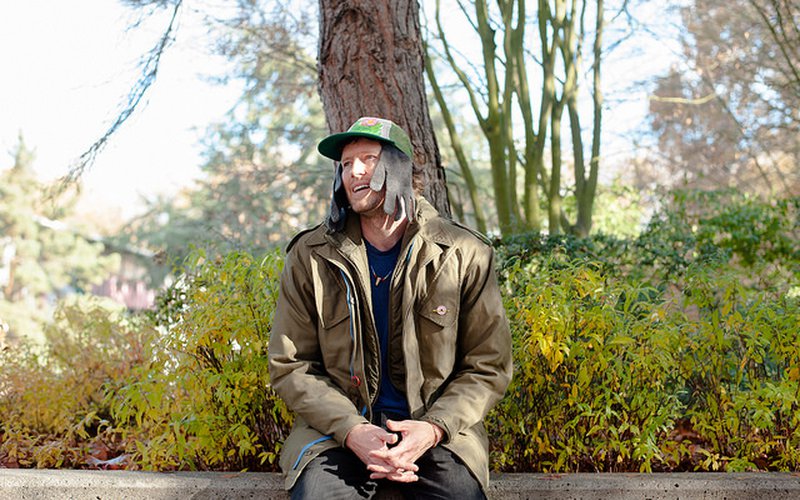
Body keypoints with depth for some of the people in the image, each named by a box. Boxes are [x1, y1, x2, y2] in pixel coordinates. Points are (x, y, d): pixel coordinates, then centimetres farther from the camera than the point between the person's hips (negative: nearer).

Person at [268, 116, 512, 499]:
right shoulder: (309, 257, 2)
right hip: (339, 428, 0)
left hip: (436, 430, 1)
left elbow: (488, 368, 3)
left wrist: (434, 428, -15)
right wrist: (351, 430, -14)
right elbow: (289, 366, 2)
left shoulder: (464, 256, 0)